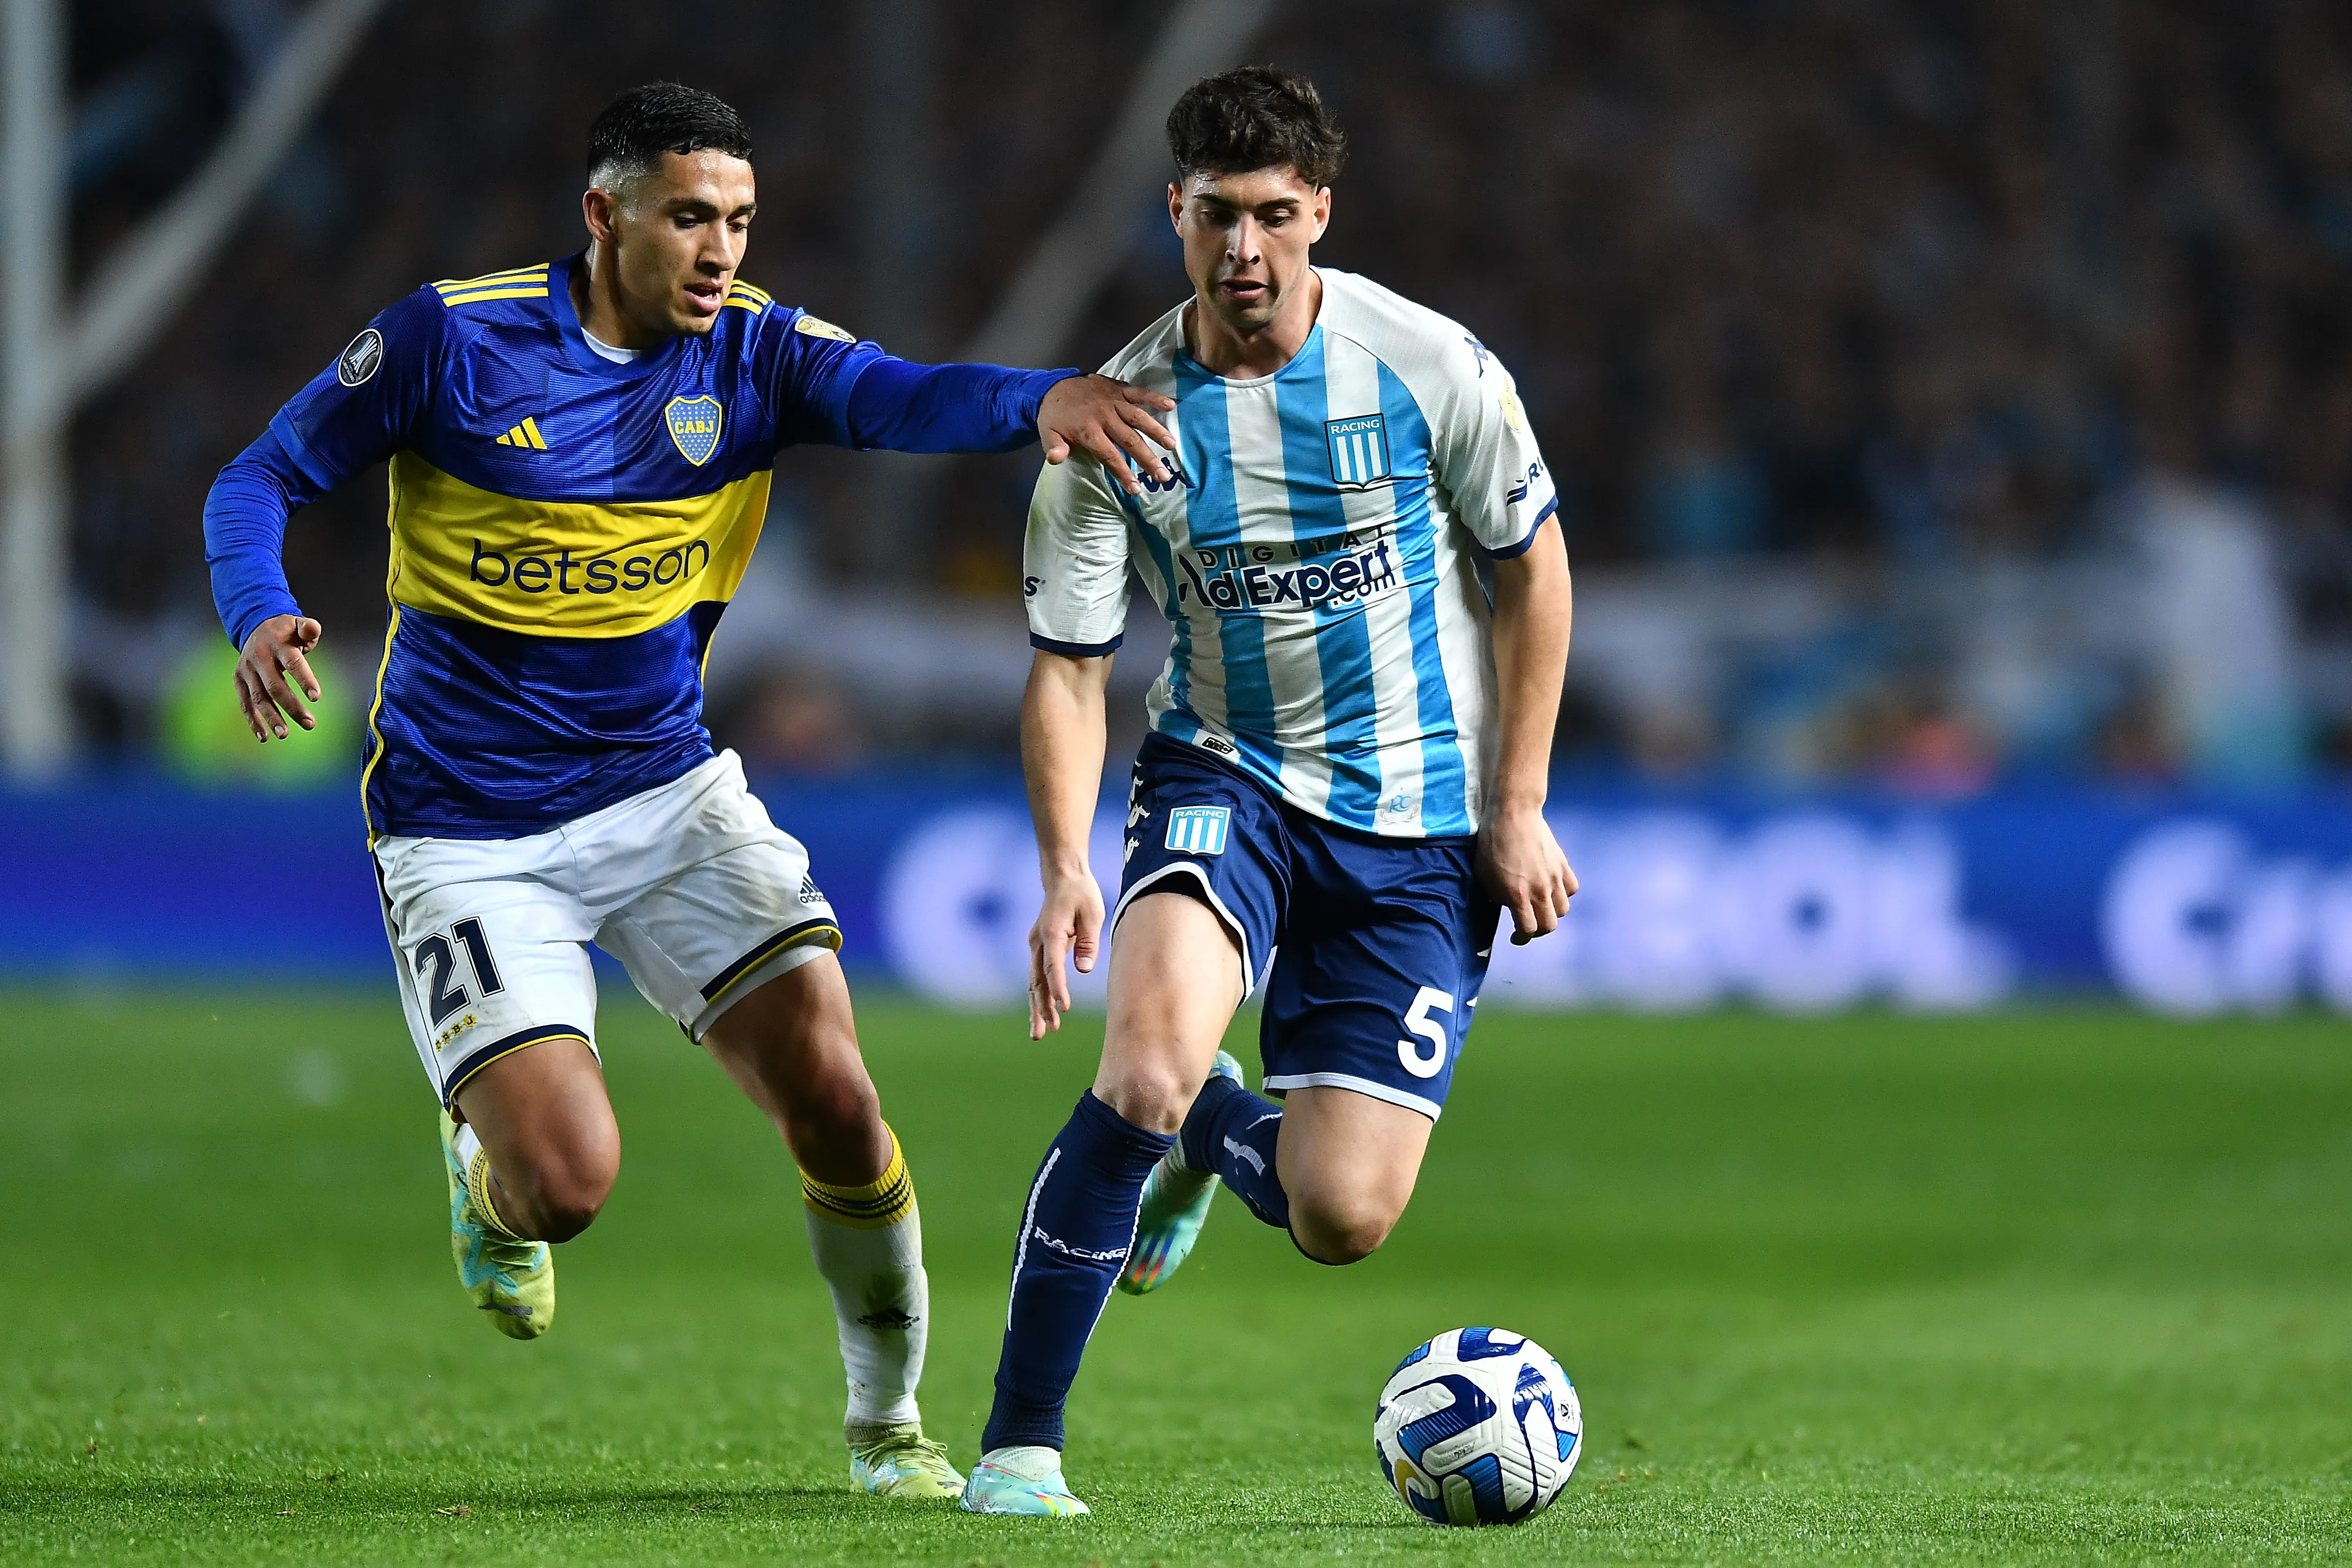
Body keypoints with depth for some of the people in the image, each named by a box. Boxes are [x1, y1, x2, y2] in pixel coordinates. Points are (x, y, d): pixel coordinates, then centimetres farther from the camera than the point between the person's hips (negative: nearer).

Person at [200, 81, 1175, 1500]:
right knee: (570, 1179, -17)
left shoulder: (753, 350, -4)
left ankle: (890, 1422, 10)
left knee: (832, 1096, -11)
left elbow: (904, 398, -22)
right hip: (469, 836, -3)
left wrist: (1040, 400, -45)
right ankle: (483, 1171, 23)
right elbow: (259, 483, -4)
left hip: (670, 794, 3)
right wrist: (259, 621, -25)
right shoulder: (451, 340, -12)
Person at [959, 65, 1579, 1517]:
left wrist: (1518, 810, -1)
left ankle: (1216, 1135, 33)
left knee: (1340, 1221, -6)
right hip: (1223, 782, 0)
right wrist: (1067, 869, -22)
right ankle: (1020, 1441, -15)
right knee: (1146, 1074, -30)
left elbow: (1531, 566, 3)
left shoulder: (1430, 368, -11)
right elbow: (1069, 665, -6)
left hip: (1418, 823, 1)